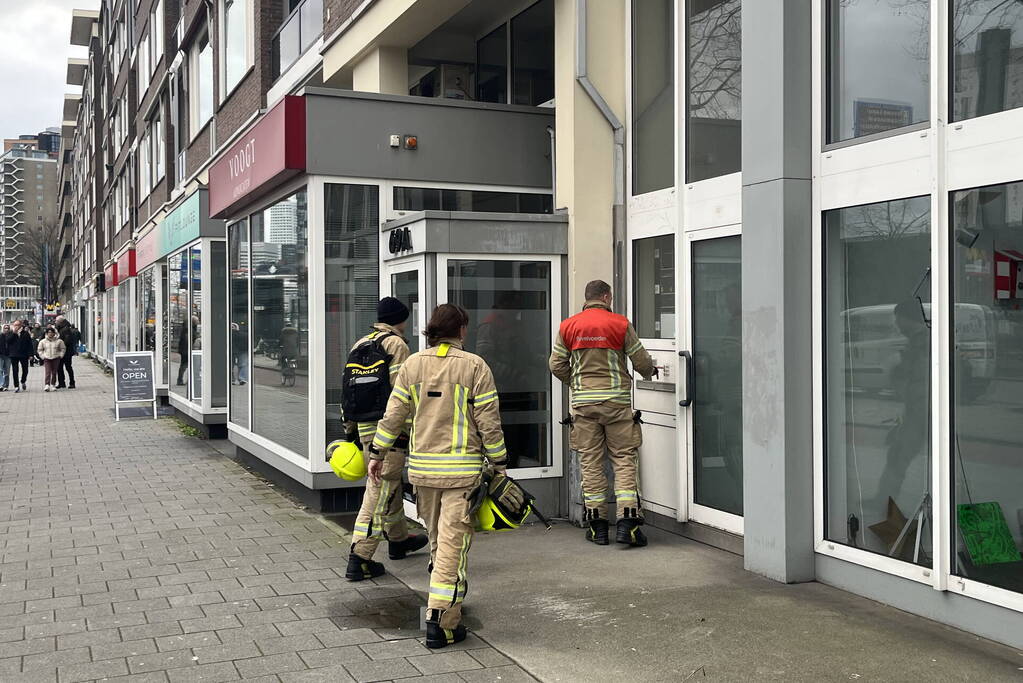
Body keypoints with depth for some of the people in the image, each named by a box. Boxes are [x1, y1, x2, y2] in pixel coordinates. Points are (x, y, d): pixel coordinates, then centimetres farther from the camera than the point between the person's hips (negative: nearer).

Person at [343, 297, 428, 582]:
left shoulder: (359, 345, 16)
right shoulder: (396, 344, -10)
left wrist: (350, 427, 23)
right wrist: (410, 429, -14)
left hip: (365, 427, 9)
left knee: (389, 484, 24)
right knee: (381, 490, -6)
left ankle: (399, 539, 40)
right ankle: (359, 559, -6)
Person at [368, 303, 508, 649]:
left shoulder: (413, 364, 4)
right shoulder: (474, 366, -7)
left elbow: (393, 415, 5)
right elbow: (489, 422, -6)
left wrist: (377, 453, 15)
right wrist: (499, 463, 3)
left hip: (422, 467, 4)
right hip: (462, 469, -4)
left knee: (437, 539, 20)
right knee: (453, 543, -1)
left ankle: (443, 602, 36)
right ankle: (442, 624, -1)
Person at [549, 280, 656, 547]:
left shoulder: (568, 326, 4)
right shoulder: (620, 324, -3)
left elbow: (557, 364, 8)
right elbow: (641, 361, 3)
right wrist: (650, 372, 25)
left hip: (583, 402, 2)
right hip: (617, 400, -2)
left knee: (590, 462, 7)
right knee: (624, 459, 4)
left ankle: (597, 525, 10)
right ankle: (627, 521, -4)